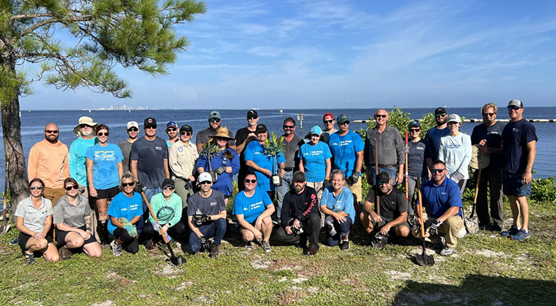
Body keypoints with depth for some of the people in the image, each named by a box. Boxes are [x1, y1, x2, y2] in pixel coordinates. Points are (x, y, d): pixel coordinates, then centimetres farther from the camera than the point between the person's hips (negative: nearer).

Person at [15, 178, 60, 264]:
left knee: (55, 258, -18)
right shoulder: (23, 204, -5)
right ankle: (29, 251, -4)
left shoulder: (47, 202, 4)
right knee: (43, 242, -38)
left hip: (43, 235, 3)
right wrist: (33, 233, -22)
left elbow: (48, 222, 4)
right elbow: (19, 225, -6)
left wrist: (44, 233, -17)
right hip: (26, 235, -3)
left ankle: (40, 249, 14)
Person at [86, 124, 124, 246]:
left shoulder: (115, 148, 10)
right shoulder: (92, 149, 7)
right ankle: (104, 239, 13)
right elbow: (89, 169, 5)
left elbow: (120, 167, 12)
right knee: (102, 212, 2)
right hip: (99, 186, -1)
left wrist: (122, 184, 6)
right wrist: (91, 186, -2)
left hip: (114, 185, 1)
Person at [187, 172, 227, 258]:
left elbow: (223, 215, -8)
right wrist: (201, 236, -18)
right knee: (194, 248, -27)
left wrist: (208, 217, -24)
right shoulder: (193, 199, -7)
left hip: (213, 226, 1)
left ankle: (215, 245, -7)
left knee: (222, 221, -33)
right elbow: (190, 221, -7)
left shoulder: (218, 195, -5)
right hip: (199, 229, 0)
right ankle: (206, 244, 10)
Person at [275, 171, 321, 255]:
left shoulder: (310, 192, -7)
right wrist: (286, 226, -15)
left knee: (314, 217, -37)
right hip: (294, 223, 3)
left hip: (308, 223, -3)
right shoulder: (288, 195, 7)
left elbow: (313, 208, -23)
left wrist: (299, 218, -30)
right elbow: (284, 213, 4)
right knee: (279, 234, -21)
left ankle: (314, 245, -21)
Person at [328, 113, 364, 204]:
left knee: (355, 200, -5)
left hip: (352, 175, -2)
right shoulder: (332, 137, 10)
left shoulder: (355, 137, 2)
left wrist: (357, 173, -11)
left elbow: (360, 156, -3)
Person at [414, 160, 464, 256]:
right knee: (415, 231, -18)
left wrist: (439, 221, -34)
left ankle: (450, 246, -9)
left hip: (453, 217, -4)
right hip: (432, 219, 4)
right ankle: (438, 239, 9)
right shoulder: (426, 186, 1)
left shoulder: (452, 186, -15)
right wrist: (419, 217, -9)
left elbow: (455, 209, -26)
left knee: (451, 221, -39)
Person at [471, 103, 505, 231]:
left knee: (496, 195, -1)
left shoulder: (502, 128, 1)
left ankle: (498, 223, 9)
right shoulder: (477, 129, 14)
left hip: (496, 168, -4)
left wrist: (490, 150, -15)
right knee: (480, 195, 8)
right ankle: (483, 221, 18)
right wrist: (478, 145, -2)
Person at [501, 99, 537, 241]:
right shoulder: (508, 126, 14)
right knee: (511, 197, 11)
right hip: (508, 169, 7)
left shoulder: (527, 126, -10)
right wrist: (502, 167, 17)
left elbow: (532, 150, -16)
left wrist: (528, 171, -21)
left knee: (520, 198, -3)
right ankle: (516, 226, 23)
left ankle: (525, 230, 7)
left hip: (520, 171, -7)